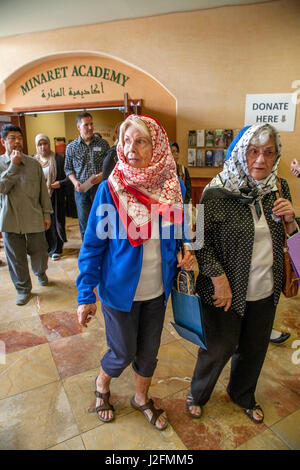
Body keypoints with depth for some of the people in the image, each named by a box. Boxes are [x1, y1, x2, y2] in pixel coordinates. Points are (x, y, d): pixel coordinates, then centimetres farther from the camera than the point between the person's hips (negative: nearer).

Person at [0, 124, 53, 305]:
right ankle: (23, 289, 27)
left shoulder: (34, 163, 1)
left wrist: (47, 214, 5)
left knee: (39, 253, 8)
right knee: (16, 257, 9)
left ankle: (41, 273, 42)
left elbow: (43, 190, 5)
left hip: (34, 218, 0)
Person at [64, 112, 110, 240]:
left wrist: (102, 175, -15)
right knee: (84, 222, 7)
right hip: (81, 189, 1)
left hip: (100, 187, -1)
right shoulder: (71, 147, 6)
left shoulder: (103, 144, 3)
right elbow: (68, 168, 12)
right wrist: (75, 181, -6)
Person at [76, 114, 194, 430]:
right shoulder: (110, 189, -15)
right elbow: (93, 244, -11)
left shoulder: (173, 187, -5)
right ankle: (102, 383, 49)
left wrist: (184, 250, -12)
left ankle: (141, 398, 49)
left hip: (157, 289, 4)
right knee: (123, 353, 13)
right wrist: (85, 295, -11)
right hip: (120, 288, -3)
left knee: (149, 350, 19)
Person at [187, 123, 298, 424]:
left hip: (265, 292, 6)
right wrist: (219, 280, -18)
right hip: (227, 291, -5)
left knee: (254, 349, 23)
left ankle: (243, 396, 54)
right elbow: (201, 240, -15)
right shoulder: (217, 192, -18)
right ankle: (197, 395, 46)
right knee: (218, 350, 13)